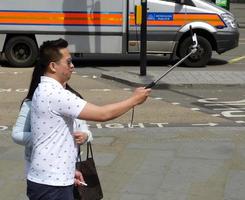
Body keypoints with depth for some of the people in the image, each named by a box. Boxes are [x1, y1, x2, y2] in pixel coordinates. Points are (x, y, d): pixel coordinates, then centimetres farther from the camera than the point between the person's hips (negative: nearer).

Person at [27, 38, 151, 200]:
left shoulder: (46, 91, 12)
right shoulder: (55, 94, -20)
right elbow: (103, 114, -20)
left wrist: (69, 170, 20)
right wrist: (134, 100, -7)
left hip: (54, 180, 9)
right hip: (51, 184, -9)